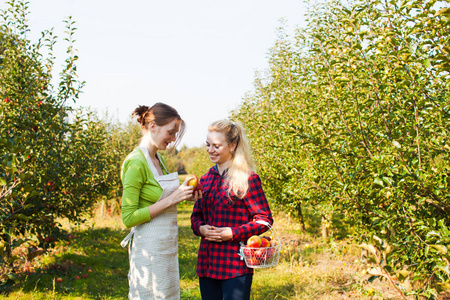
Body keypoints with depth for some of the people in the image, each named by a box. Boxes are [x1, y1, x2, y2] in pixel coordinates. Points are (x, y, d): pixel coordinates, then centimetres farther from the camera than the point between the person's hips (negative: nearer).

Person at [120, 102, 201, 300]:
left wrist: (184, 196, 4)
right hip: (149, 248, -9)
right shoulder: (136, 162, -15)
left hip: (167, 246, 9)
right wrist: (171, 199, -20)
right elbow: (129, 218, -17)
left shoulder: (158, 159, 11)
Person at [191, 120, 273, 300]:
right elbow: (196, 215, 19)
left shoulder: (247, 179, -7)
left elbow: (265, 219, -7)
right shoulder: (205, 180, 12)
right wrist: (200, 228, -4)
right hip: (207, 264, 6)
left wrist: (233, 233, -16)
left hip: (236, 266, -6)